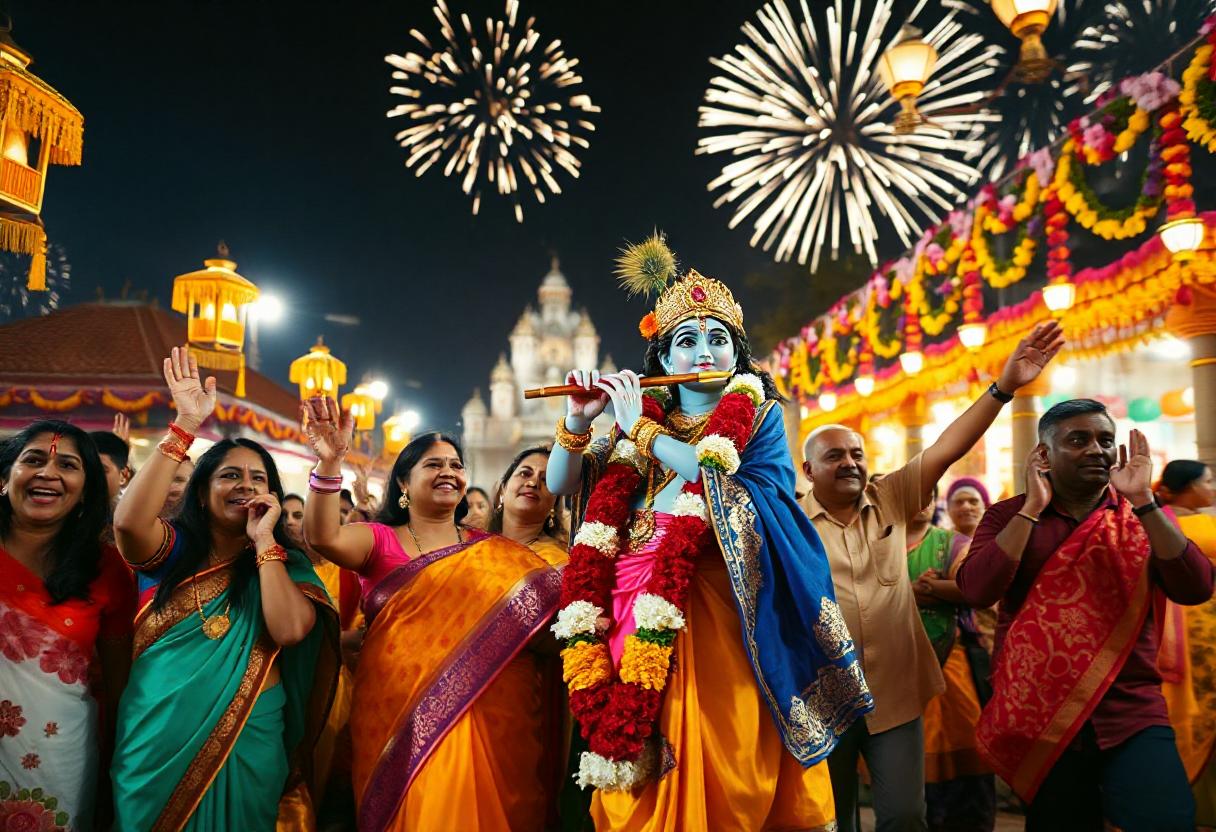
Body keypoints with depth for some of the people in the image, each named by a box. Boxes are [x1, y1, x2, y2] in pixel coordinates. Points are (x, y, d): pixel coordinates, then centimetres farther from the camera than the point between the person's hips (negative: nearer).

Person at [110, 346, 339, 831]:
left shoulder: (285, 564, 2)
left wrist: (264, 540, -13)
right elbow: (129, 520, -23)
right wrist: (185, 425, -24)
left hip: (242, 745, 0)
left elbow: (289, 630, -18)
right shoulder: (173, 550, 0)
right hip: (154, 741, 0)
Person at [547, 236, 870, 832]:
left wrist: (642, 430, -3)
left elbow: (714, 472, -13)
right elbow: (558, 484, 14)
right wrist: (577, 423, -3)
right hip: (635, 613, 3)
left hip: (714, 610, -3)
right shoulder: (641, 420, 16)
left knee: (721, 761, -4)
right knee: (640, 771, 3)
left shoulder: (757, 412, 8)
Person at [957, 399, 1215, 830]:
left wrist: (1143, 501, -15)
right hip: (1040, 718, -1)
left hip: (1132, 714, 1)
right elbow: (977, 591, -16)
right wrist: (1033, 507, -15)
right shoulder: (1008, 516, 0)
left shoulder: (1144, 516, 5)